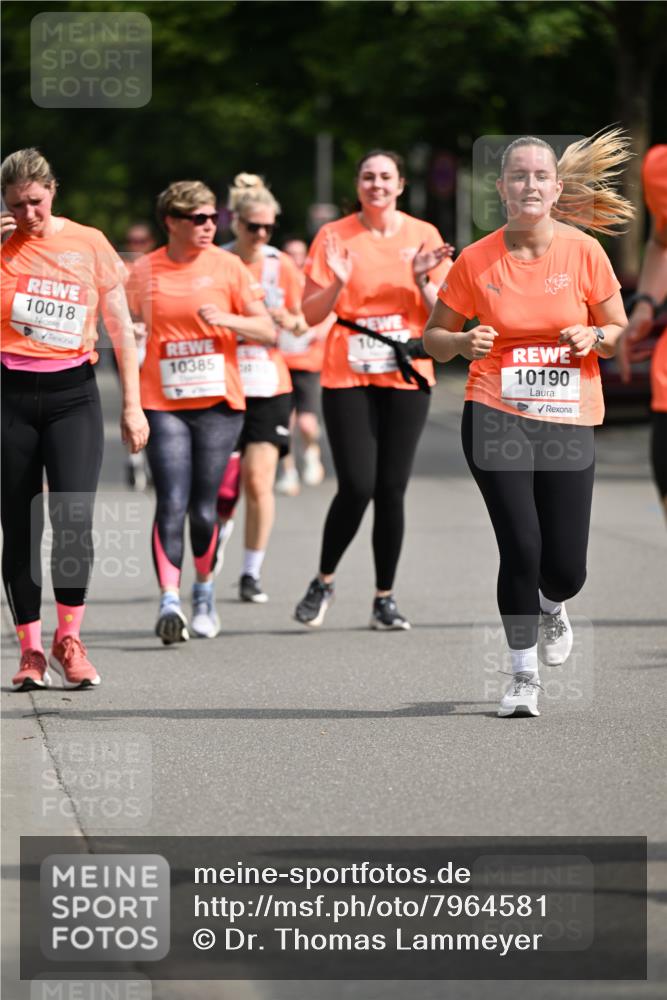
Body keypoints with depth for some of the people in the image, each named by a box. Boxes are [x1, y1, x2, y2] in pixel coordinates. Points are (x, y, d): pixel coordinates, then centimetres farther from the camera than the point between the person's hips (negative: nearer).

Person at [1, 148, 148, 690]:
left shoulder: (88, 243, 3)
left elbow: (120, 327, 9)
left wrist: (133, 405, 5)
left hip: (73, 393, -1)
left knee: (74, 521, -14)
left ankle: (69, 639, 3)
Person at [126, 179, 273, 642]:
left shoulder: (227, 266, 2)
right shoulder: (144, 270, 4)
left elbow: (268, 331, 2)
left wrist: (226, 319, -16)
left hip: (218, 401, 0)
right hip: (163, 404, 0)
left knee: (203, 509, 4)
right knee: (171, 504, -13)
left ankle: (204, 593, 24)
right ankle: (169, 600, -16)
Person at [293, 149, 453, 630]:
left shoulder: (423, 235, 5)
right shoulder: (335, 237, 1)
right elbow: (311, 314, 0)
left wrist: (424, 282, -13)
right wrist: (336, 283, -17)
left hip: (406, 376, 2)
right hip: (347, 377, -2)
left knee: (391, 489, 0)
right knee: (357, 486, -11)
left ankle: (385, 598, 9)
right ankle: (324, 582, 11)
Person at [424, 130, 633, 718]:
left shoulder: (584, 251, -1)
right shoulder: (476, 261, -1)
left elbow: (621, 332, 8)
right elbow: (434, 336, 9)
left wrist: (595, 337, -14)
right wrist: (463, 343, -12)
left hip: (568, 420, 1)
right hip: (496, 417, -1)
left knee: (566, 567, -1)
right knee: (521, 548, -12)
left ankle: (551, 605, 38)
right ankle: (524, 676, 6)